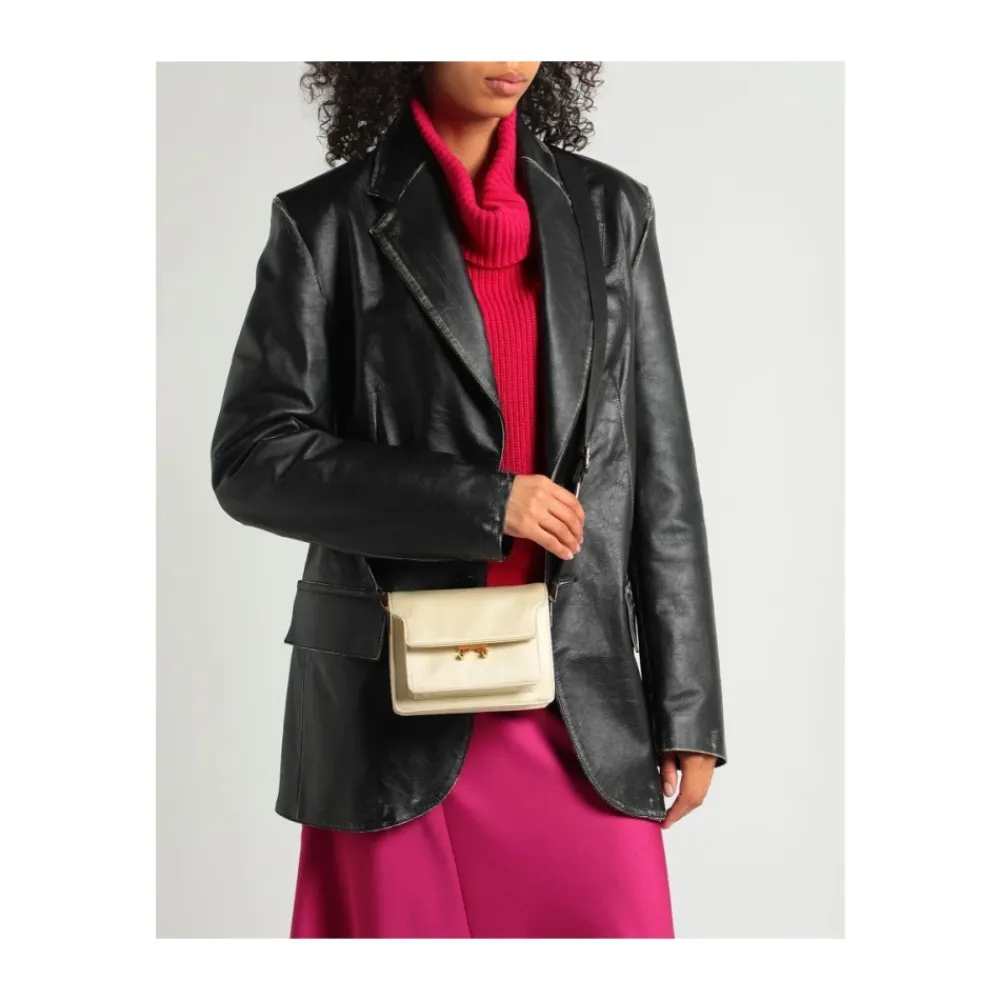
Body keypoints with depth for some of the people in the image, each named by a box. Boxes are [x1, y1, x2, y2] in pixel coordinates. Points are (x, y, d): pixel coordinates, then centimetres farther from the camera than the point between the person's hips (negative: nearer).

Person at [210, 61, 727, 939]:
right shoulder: (328, 222, 0)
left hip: (583, 708, 2)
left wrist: (688, 709, 4)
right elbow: (252, 460, -5)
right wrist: (479, 505, -15)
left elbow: (657, 473, 6)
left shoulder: (609, 212, 7)